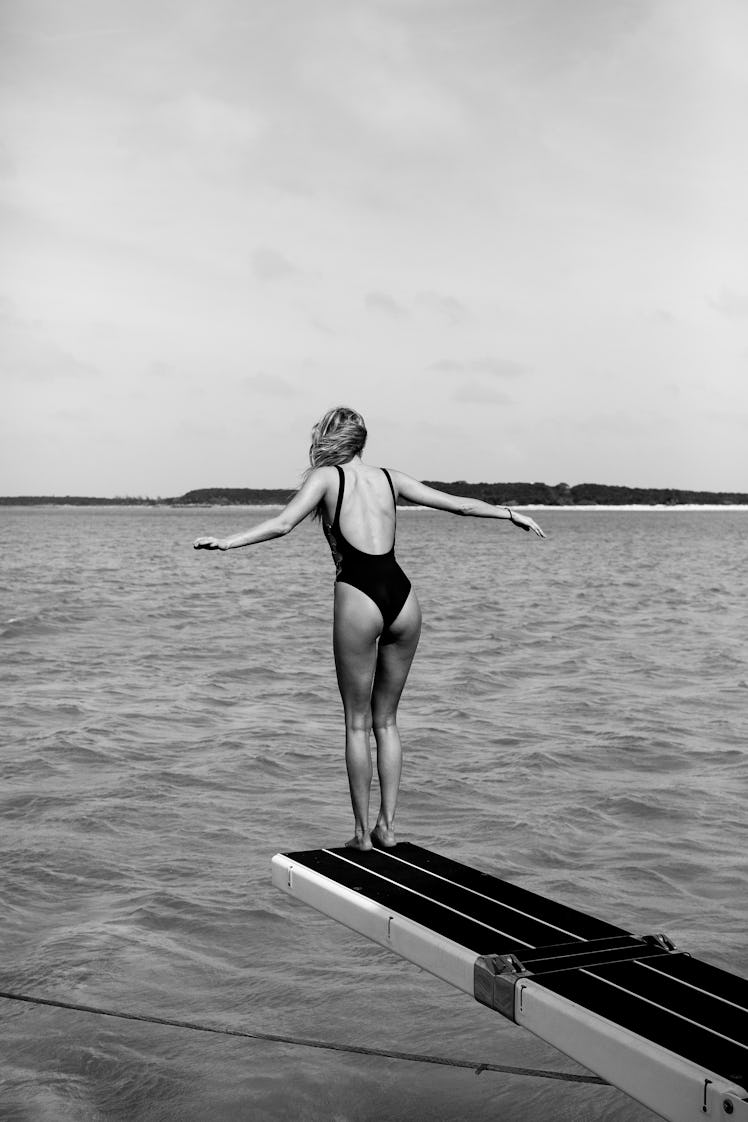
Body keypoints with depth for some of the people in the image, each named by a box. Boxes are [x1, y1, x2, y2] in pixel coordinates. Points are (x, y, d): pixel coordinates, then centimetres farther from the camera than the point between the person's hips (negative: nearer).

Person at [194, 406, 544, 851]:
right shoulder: (390, 478, 18)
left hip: (358, 597, -4)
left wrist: (228, 542, -6)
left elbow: (283, 524, -8)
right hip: (402, 594, 4)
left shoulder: (326, 477, 7)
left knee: (358, 722, 6)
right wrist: (512, 514, 35)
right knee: (386, 719, 16)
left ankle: (363, 833, 8)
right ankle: (387, 824, 16)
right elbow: (458, 503, 23)